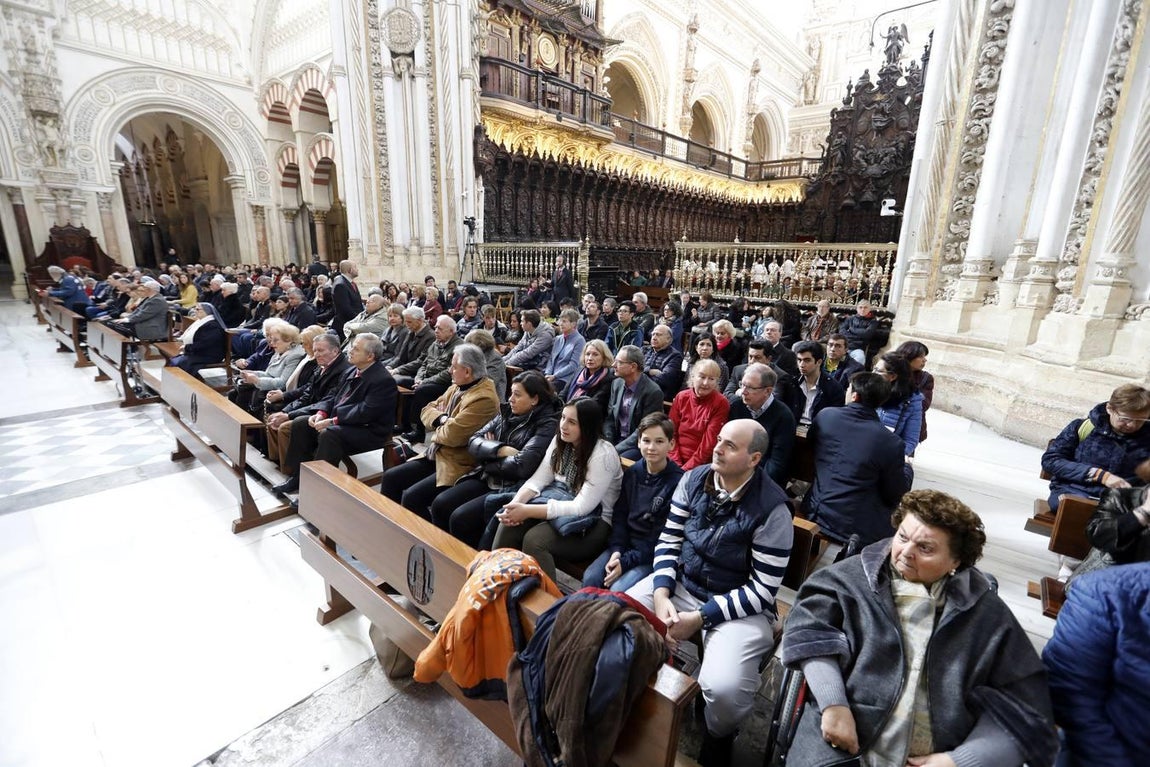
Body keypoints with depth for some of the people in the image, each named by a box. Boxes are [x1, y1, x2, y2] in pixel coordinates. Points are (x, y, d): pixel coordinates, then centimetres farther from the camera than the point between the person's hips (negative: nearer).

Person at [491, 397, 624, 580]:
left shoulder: (603, 455, -21)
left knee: (534, 538, -30)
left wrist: (527, 511, -29)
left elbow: (582, 507, -25)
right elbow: (538, 480, 0)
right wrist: (515, 504, -22)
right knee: (509, 525, -20)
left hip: (593, 523, -6)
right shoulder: (560, 441, 2)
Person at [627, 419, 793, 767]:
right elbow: (669, 541, 0)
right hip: (681, 584, 4)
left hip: (740, 606, -4)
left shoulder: (771, 509, -18)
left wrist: (700, 617, -19)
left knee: (724, 689, -28)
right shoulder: (693, 480, -4)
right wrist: (661, 595, -14)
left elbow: (762, 591, -16)